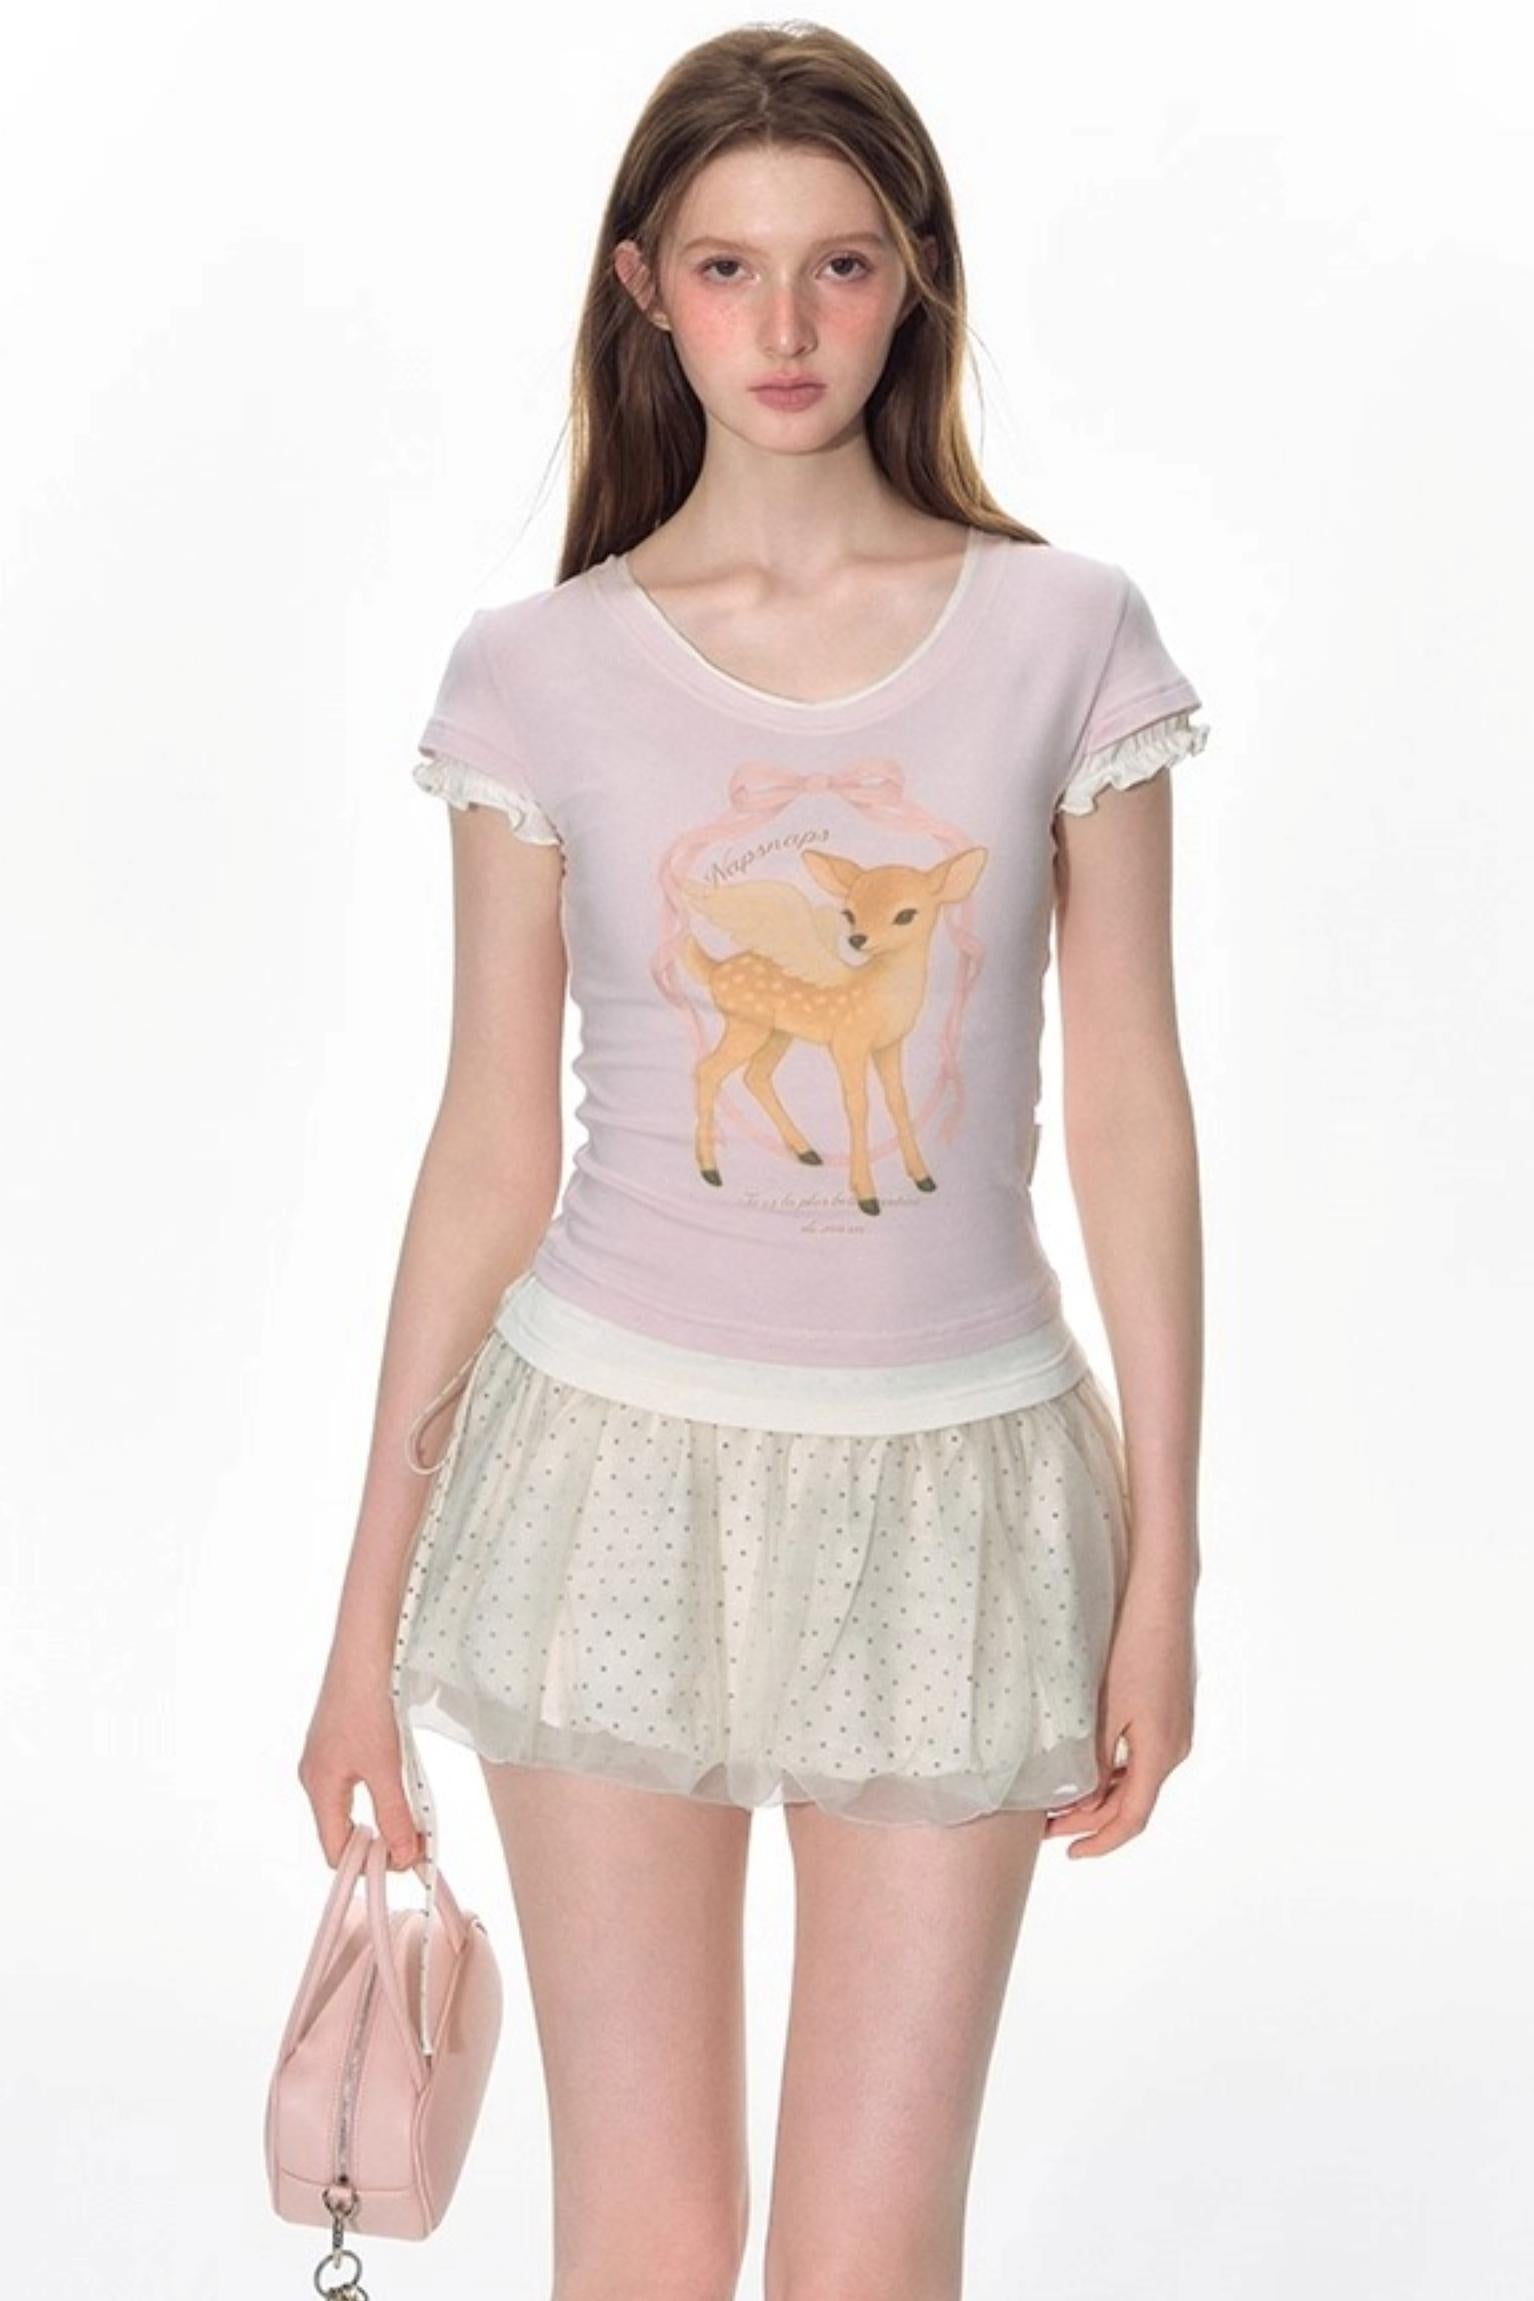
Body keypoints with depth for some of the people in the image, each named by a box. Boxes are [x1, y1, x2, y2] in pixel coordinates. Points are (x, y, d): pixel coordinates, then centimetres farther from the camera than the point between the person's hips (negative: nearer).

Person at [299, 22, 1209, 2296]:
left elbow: (1129, 1112, 2)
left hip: (954, 1482, 0)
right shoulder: (538, 673, -1)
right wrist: (373, 1604, 5)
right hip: (627, 1465, 0)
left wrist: (1164, 1556, 1)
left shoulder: (1065, 635, -1)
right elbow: (492, 1146, 3)